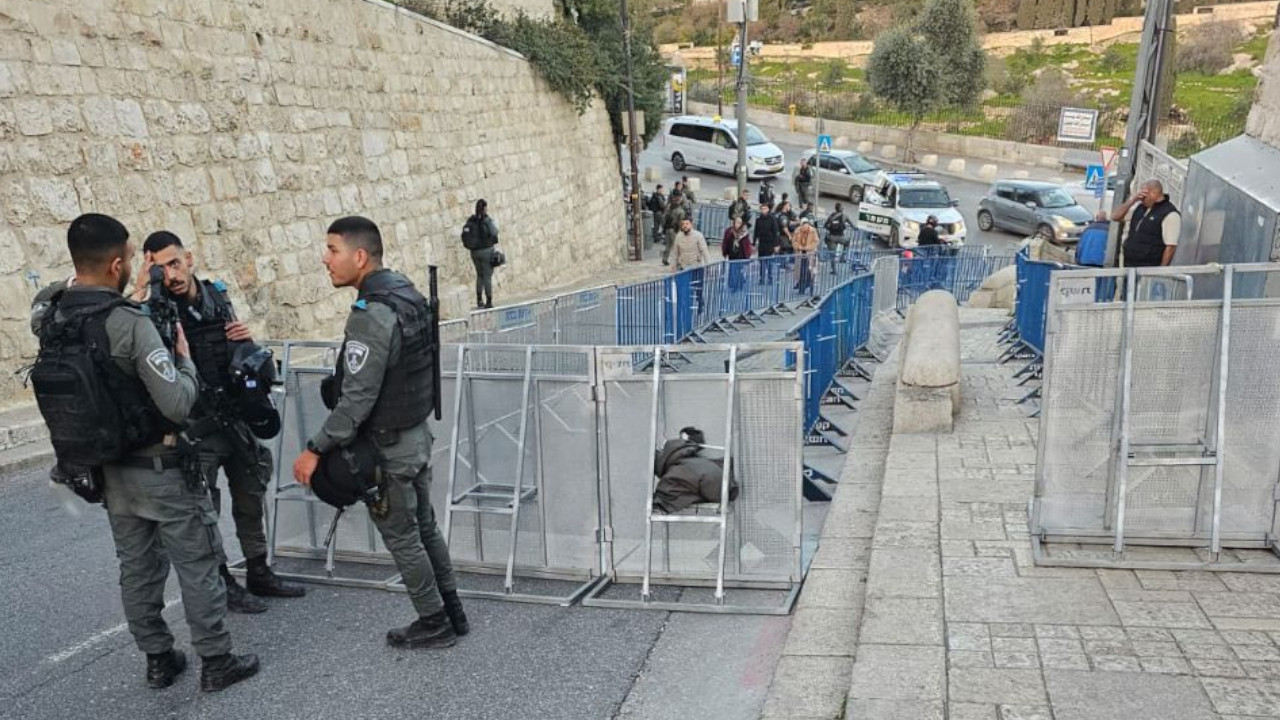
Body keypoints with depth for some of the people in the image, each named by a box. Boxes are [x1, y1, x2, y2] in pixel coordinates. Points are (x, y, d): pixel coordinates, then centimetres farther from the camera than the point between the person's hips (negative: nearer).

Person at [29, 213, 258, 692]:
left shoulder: (49, 317, -3)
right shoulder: (130, 324, -25)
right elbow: (178, 403, -25)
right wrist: (185, 359, -8)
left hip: (109, 470, 7)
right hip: (161, 469, -7)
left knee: (137, 568, 18)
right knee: (197, 566, 6)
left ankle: (158, 661, 29)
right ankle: (216, 662, 15)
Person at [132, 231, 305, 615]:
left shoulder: (217, 295, 4)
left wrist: (245, 338, -4)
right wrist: (140, 289, -31)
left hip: (237, 418, 6)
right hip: (196, 427, -6)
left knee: (251, 498, 16)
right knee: (204, 510, 5)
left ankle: (259, 573, 33)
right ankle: (221, 583, 22)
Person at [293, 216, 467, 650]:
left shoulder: (371, 316, -25)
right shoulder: (406, 293, 4)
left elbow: (357, 398, -27)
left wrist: (316, 449, -20)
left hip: (387, 447, -9)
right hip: (417, 434, 9)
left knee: (401, 537, 7)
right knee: (424, 526, 19)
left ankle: (434, 624, 20)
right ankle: (451, 613, 30)